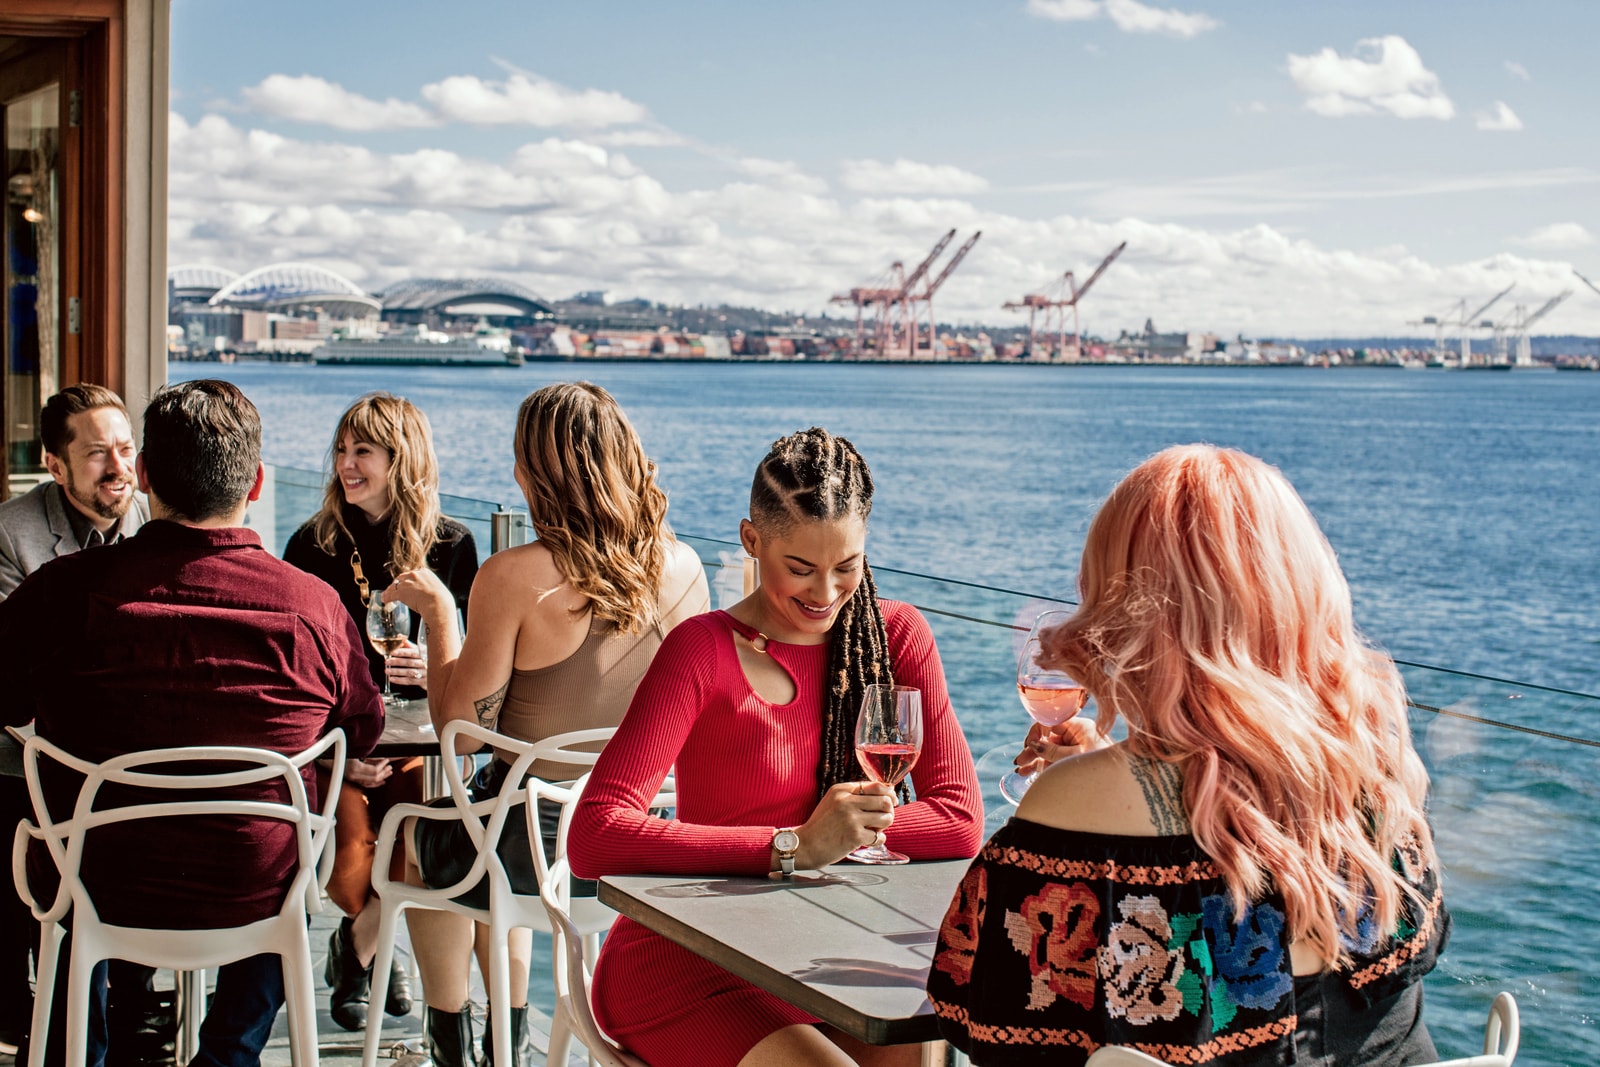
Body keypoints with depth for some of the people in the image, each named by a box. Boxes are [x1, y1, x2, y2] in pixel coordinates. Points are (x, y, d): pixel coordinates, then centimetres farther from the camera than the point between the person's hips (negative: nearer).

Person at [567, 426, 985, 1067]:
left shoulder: (895, 635, 3)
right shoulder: (705, 649, -10)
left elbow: (960, 821, 0)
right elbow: (593, 841, -21)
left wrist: (844, 835, -18)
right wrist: (796, 846, -26)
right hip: (688, 962, -4)